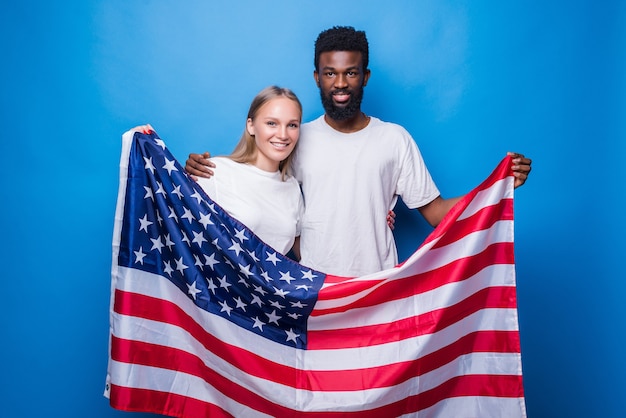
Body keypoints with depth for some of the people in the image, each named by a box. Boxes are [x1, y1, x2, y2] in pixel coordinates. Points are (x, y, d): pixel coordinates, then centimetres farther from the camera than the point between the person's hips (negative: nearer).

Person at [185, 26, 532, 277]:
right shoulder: (299, 139, 2)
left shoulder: (395, 139, 0)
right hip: (313, 286, 1)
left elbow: (434, 211, -1)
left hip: (379, 286, 0)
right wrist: (206, 173, -11)